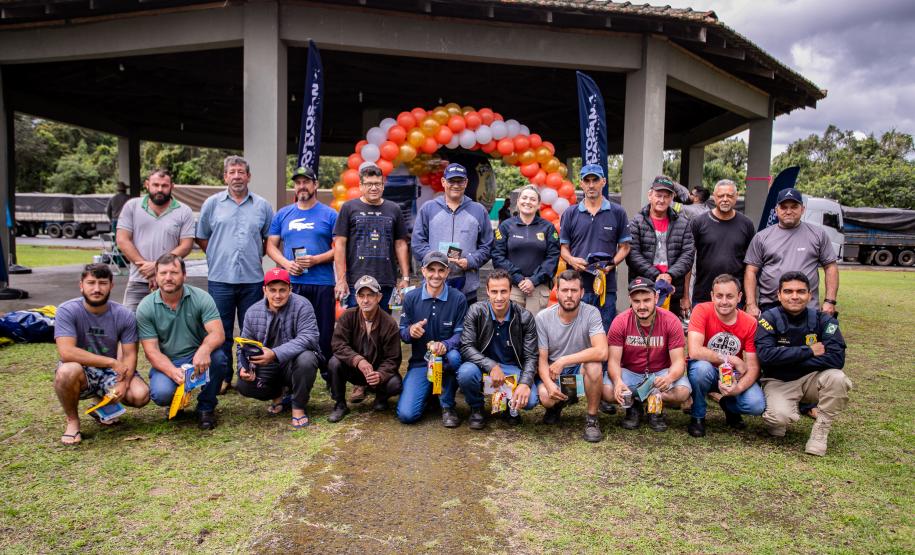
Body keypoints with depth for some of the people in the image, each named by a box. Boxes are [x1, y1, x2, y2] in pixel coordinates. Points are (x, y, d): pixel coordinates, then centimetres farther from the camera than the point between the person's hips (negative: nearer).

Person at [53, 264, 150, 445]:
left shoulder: (124, 316, -9)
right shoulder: (67, 311, -17)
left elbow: (130, 355, -7)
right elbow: (66, 352, -28)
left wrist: (123, 383, -26)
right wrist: (112, 362, -28)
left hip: (111, 374, 3)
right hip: (81, 373, -2)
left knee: (141, 395, -22)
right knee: (68, 371, -37)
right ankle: (72, 420, -6)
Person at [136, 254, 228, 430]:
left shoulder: (201, 298, -8)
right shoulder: (145, 308, -6)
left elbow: (218, 333, -18)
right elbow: (152, 351, -10)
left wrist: (204, 349, -43)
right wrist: (174, 372, -30)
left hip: (197, 358, 1)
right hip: (166, 364, 0)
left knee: (218, 357, -32)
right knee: (161, 393, -31)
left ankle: (206, 407, -5)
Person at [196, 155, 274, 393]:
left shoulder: (262, 206, 7)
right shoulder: (212, 204, 5)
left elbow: (270, 238, 15)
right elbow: (201, 237, 12)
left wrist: (257, 257, 5)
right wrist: (218, 256, 5)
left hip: (252, 278, 1)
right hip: (220, 278, 0)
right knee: (221, 332, 6)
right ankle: (222, 378, 16)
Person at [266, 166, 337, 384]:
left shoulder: (329, 214, 4)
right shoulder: (283, 214, 14)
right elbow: (271, 246, 13)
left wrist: (316, 259, -15)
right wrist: (286, 263, -6)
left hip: (322, 284, -2)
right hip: (291, 283, 3)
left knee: (324, 333, 2)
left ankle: (330, 377, 14)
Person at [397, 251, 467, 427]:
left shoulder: (458, 298, -7)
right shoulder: (411, 298, -2)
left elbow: (460, 334, -10)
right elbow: (402, 333, 3)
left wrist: (445, 345, -32)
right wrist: (410, 332, -22)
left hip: (446, 360, -1)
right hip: (420, 362, 1)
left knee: (453, 356, -39)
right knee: (406, 415, -16)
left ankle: (447, 406, -10)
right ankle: (428, 391, 21)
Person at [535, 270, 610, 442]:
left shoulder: (591, 313, -17)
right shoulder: (543, 318, -11)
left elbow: (602, 352, -30)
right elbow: (542, 359, -8)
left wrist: (563, 361, -30)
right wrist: (549, 383, -28)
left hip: (581, 369, -1)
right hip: (553, 371, 1)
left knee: (594, 365, -34)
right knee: (545, 397, -30)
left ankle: (592, 418, -12)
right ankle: (558, 405, 12)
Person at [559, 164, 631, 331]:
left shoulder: (617, 212, 6)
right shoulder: (570, 214, 8)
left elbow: (624, 246, 7)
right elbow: (563, 247, 10)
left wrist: (611, 264, -11)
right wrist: (571, 260, -12)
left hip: (606, 285, 0)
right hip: (576, 285, 1)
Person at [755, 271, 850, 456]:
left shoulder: (823, 319, -6)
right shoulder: (769, 318, -12)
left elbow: (837, 358, -19)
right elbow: (766, 355, -27)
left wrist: (789, 361, -21)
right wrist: (809, 351, -22)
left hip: (811, 379, 3)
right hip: (778, 382, -2)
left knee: (837, 378, -29)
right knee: (780, 416, -31)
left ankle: (820, 431, -8)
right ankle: (776, 420, 10)